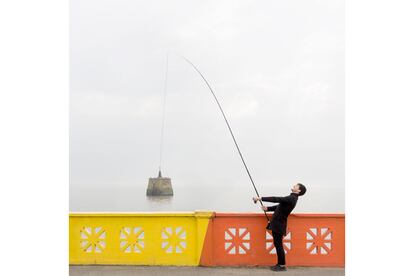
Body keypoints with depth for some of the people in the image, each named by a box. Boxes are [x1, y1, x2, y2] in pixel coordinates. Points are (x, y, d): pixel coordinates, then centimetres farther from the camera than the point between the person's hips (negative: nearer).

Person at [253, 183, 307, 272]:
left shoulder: (292, 198, -19)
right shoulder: (291, 198, 13)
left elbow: (276, 199, -26)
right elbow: (279, 206, 18)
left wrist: (260, 198, -25)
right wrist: (267, 208, 4)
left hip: (279, 224, -9)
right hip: (277, 224, 9)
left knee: (278, 245, -2)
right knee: (277, 245, 14)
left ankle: (282, 265, 7)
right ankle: (279, 263, 21)